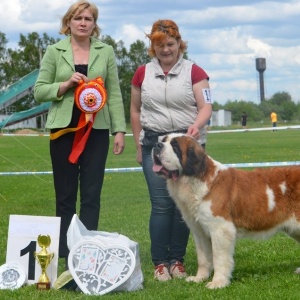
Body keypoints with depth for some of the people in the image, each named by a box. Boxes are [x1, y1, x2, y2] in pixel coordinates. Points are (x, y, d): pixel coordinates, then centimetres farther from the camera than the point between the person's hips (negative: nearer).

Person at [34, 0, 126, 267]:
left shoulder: (106, 52, 7)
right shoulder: (55, 52, 5)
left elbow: (114, 93, 5)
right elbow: (39, 90, 3)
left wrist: (119, 130, -2)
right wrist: (66, 85, -13)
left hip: (96, 130, 0)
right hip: (64, 129, 0)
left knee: (91, 195, -1)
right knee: (65, 195, 4)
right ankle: (64, 254, 10)